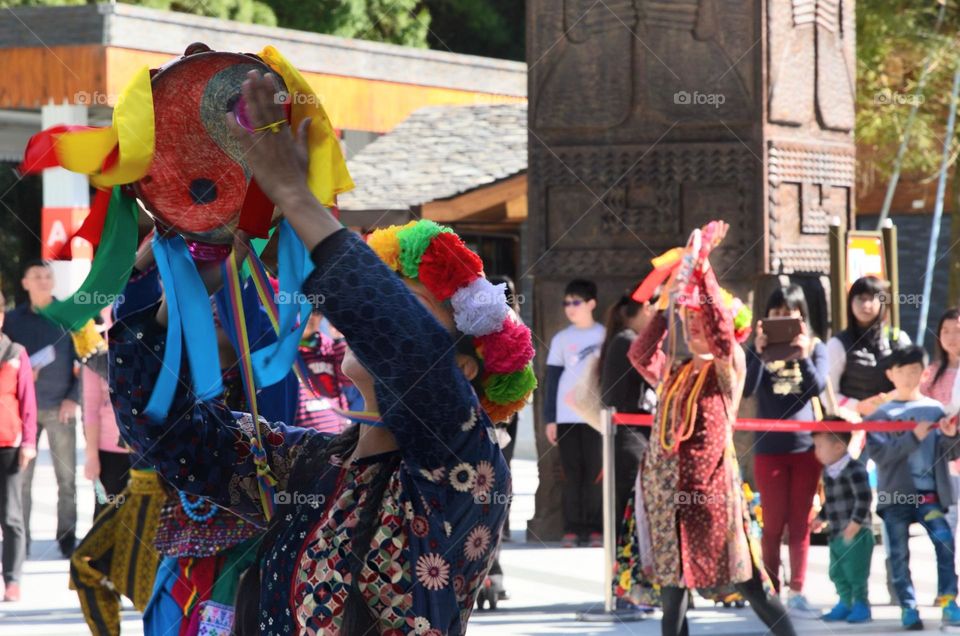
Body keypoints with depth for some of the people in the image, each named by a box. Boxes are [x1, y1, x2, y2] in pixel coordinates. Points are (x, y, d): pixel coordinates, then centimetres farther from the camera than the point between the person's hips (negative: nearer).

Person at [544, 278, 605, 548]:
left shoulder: (604, 336, 6)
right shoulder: (561, 339, 10)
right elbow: (552, 379, 9)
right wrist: (550, 419, 4)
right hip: (566, 416, 1)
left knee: (595, 472, -4)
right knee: (572, 474, -1)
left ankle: (595, 530, -1)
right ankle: (572, 530, 0)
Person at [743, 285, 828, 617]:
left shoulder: (815, 347, 5)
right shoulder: (759, 349, 3)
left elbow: (818, 387, -9)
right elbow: (746, 390, -9)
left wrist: (803, 355, -24)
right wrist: (759, 353, -22)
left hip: (805, 444, 1)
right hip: (769, 447, -1)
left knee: (801, 523, 4)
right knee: (773, 523, 2)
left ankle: (796, 592, 6)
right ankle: (770, 590, 6)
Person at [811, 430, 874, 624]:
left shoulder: (854, 470, -18)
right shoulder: (828, 471, 10)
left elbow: (864, 498, -23)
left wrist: (855, 524, -23)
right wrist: (821, 518, 17)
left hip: (856, 535, -9)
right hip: (836, 535, 9)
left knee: (855, 572, -3)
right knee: (837, 572, 14)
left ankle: (861, 606, 9)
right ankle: (845, 603, 26)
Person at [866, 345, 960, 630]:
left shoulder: (934, 409, 7)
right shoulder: (881, 415, 3)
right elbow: (879, 454, -11)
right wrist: (914, 437, -20)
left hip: (929, 493, 0)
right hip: (895, 496, 0)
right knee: (899, 553, -2)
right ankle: (908, 609, 6)